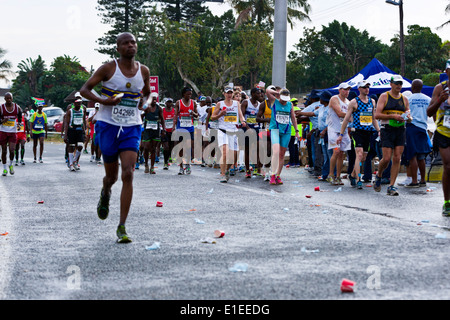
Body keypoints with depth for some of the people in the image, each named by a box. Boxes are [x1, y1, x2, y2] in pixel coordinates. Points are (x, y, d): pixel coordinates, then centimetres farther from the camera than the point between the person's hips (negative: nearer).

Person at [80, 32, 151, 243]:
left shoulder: (144, 71, 6)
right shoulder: (108, 68, -5)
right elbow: (84, 89, -3)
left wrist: (143, 101, 4)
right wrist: (103, 101, -20)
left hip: (132, 128, 2)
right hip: (108, 125, -2)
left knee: (128, 174, -13)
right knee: (111, 176, 8)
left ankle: (122, 227, -12)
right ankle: (105, 195, 48)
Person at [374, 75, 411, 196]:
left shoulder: (404, 99, 13)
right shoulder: (384, 96, 1)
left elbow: (409, 116, 20)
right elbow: (377, 115, -7)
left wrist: (407, 116, -4)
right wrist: (393, 116, -18)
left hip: (401, 131, 4)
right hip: (387, 130, -4)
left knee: (397, 159, -3)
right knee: (386, 158, -10)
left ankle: (391, 186, 0)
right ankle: (378, 176, 21)